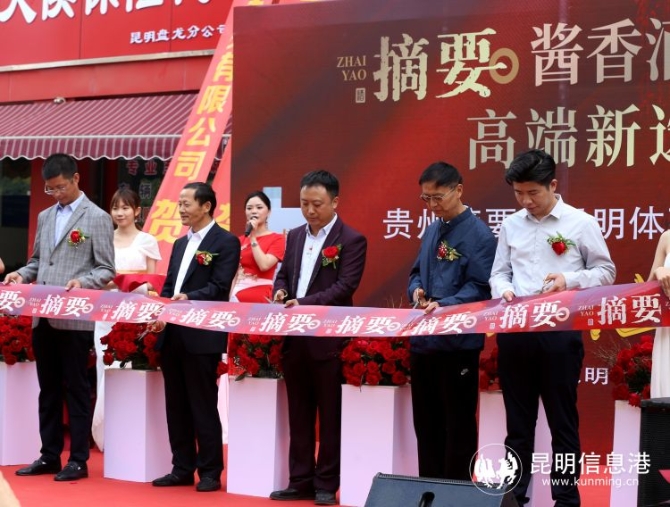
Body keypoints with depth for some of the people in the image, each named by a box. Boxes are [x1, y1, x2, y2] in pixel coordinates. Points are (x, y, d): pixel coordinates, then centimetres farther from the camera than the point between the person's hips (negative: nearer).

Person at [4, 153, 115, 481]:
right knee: (48, 388, 11)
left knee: (76, 388, -1)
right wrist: (22, 274, 1)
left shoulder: (97, 218, -2)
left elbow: (107, 270, -5)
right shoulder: (45, 217, 16)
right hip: (42, 317, 6)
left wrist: (83, 282, -23)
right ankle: (49, 455, 18)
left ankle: (78, 460, 5)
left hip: (75, 318, -6)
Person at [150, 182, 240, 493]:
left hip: (202, 336, -8)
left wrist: (188, 299, -27)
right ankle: (182, 469, 18)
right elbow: (169, 287, 19)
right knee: (176, 406, 10)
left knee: (203, 406, -3)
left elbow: (220, 288, -14)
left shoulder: (225, 242, -4)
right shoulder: (180, 244, 20)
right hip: (171, 335, 8)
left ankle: (210, 472, 5)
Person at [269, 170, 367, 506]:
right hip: (294, 337, 6)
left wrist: (305, 303, -25)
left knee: (330, 415, 2)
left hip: (329, 339, -6)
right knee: (298, 414, 11)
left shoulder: (352, 240, -6)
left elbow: (345, 287, -16)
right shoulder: (295, 236, 14)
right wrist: (281, 291, -5)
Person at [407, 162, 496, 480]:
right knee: (425, 421, 15)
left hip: (458, 341, -8)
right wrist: (416, 291, -2)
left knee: (458, 424, 2)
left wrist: (444, 305, -27)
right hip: (423, 338, 8)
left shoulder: (478, 234, -11)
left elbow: (480, 287, -15)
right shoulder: (432, 230, 12)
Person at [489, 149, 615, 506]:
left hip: (560, 332, -4)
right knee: (518, 421, 11)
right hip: (515, 332, 4)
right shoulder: (511, 225, 9)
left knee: (562, 421, 3)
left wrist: (569, 280, -16)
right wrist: (504, 290, -11)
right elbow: (499, 273, 12)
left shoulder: (581, 223, -2)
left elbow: (606, 272, 1)